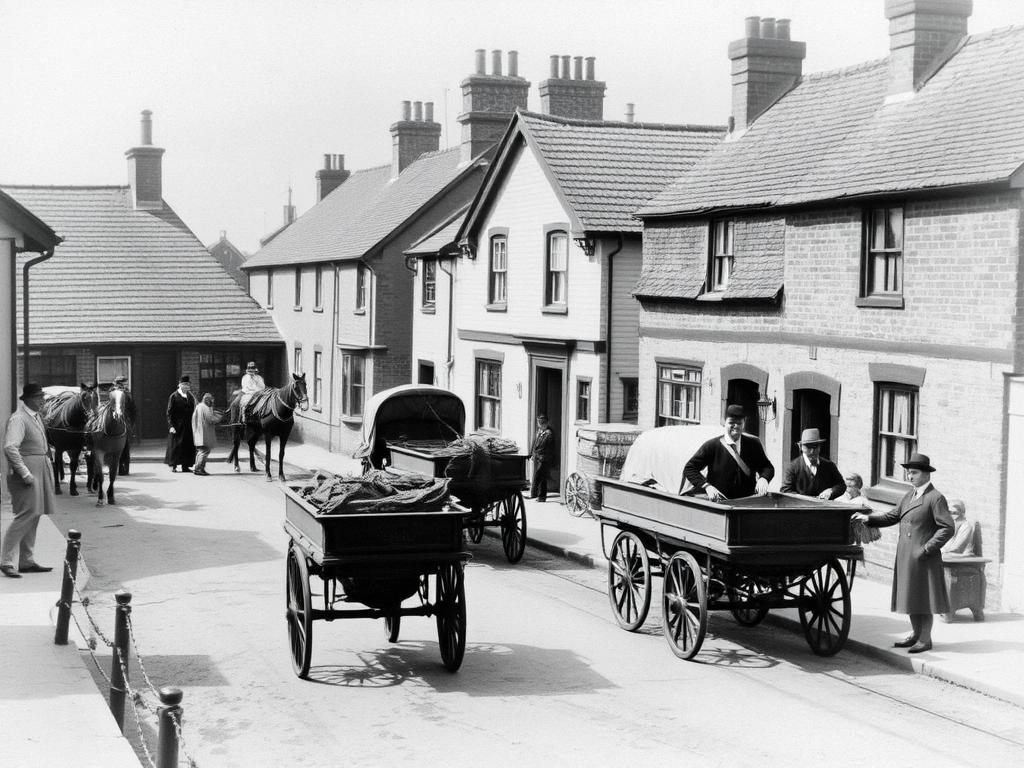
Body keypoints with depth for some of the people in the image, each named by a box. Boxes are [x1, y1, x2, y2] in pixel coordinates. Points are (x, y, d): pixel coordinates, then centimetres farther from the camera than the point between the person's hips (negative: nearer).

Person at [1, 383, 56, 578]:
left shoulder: (36, 417, 15)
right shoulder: (18, 419, -15)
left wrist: (48, 465, 17)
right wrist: (25, 474, -25)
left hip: (39, 472, 10)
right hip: (26, 472, -10)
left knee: (33, 517, 12)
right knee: (26, 515, -13)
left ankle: (27, 561, 18)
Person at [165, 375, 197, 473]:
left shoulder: (190, 396, 10)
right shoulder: (174, 396, -5)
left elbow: (193, 411, 12)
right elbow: (169, 412, -7)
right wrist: (171, 425, -15)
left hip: (188, 427, 5)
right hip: (177, 427, -5)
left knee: (188, 446, 4)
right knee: (175, 445, 0)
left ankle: (185, 466, 10)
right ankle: (173, 465, 10)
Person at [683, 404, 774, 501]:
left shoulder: (753, 444, 9)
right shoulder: (712, 446, 0)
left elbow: (768, 467, 15)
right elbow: (689, 469, 1)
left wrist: (763, 478, -8)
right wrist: (707, 486, -13)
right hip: (719, 503, -3)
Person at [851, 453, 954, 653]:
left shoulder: (936, 498, -10)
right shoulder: (909, 496, 15)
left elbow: (947, 528, -14)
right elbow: (891, 516, 15)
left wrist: (927, 548, -17)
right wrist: (868, 518, 0)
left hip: (924, 558, -8)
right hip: (905, 557, 8)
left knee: (924, 598, -1)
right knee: (911, 596, 15)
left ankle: (925, 639, 8)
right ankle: (915, 634, 27)